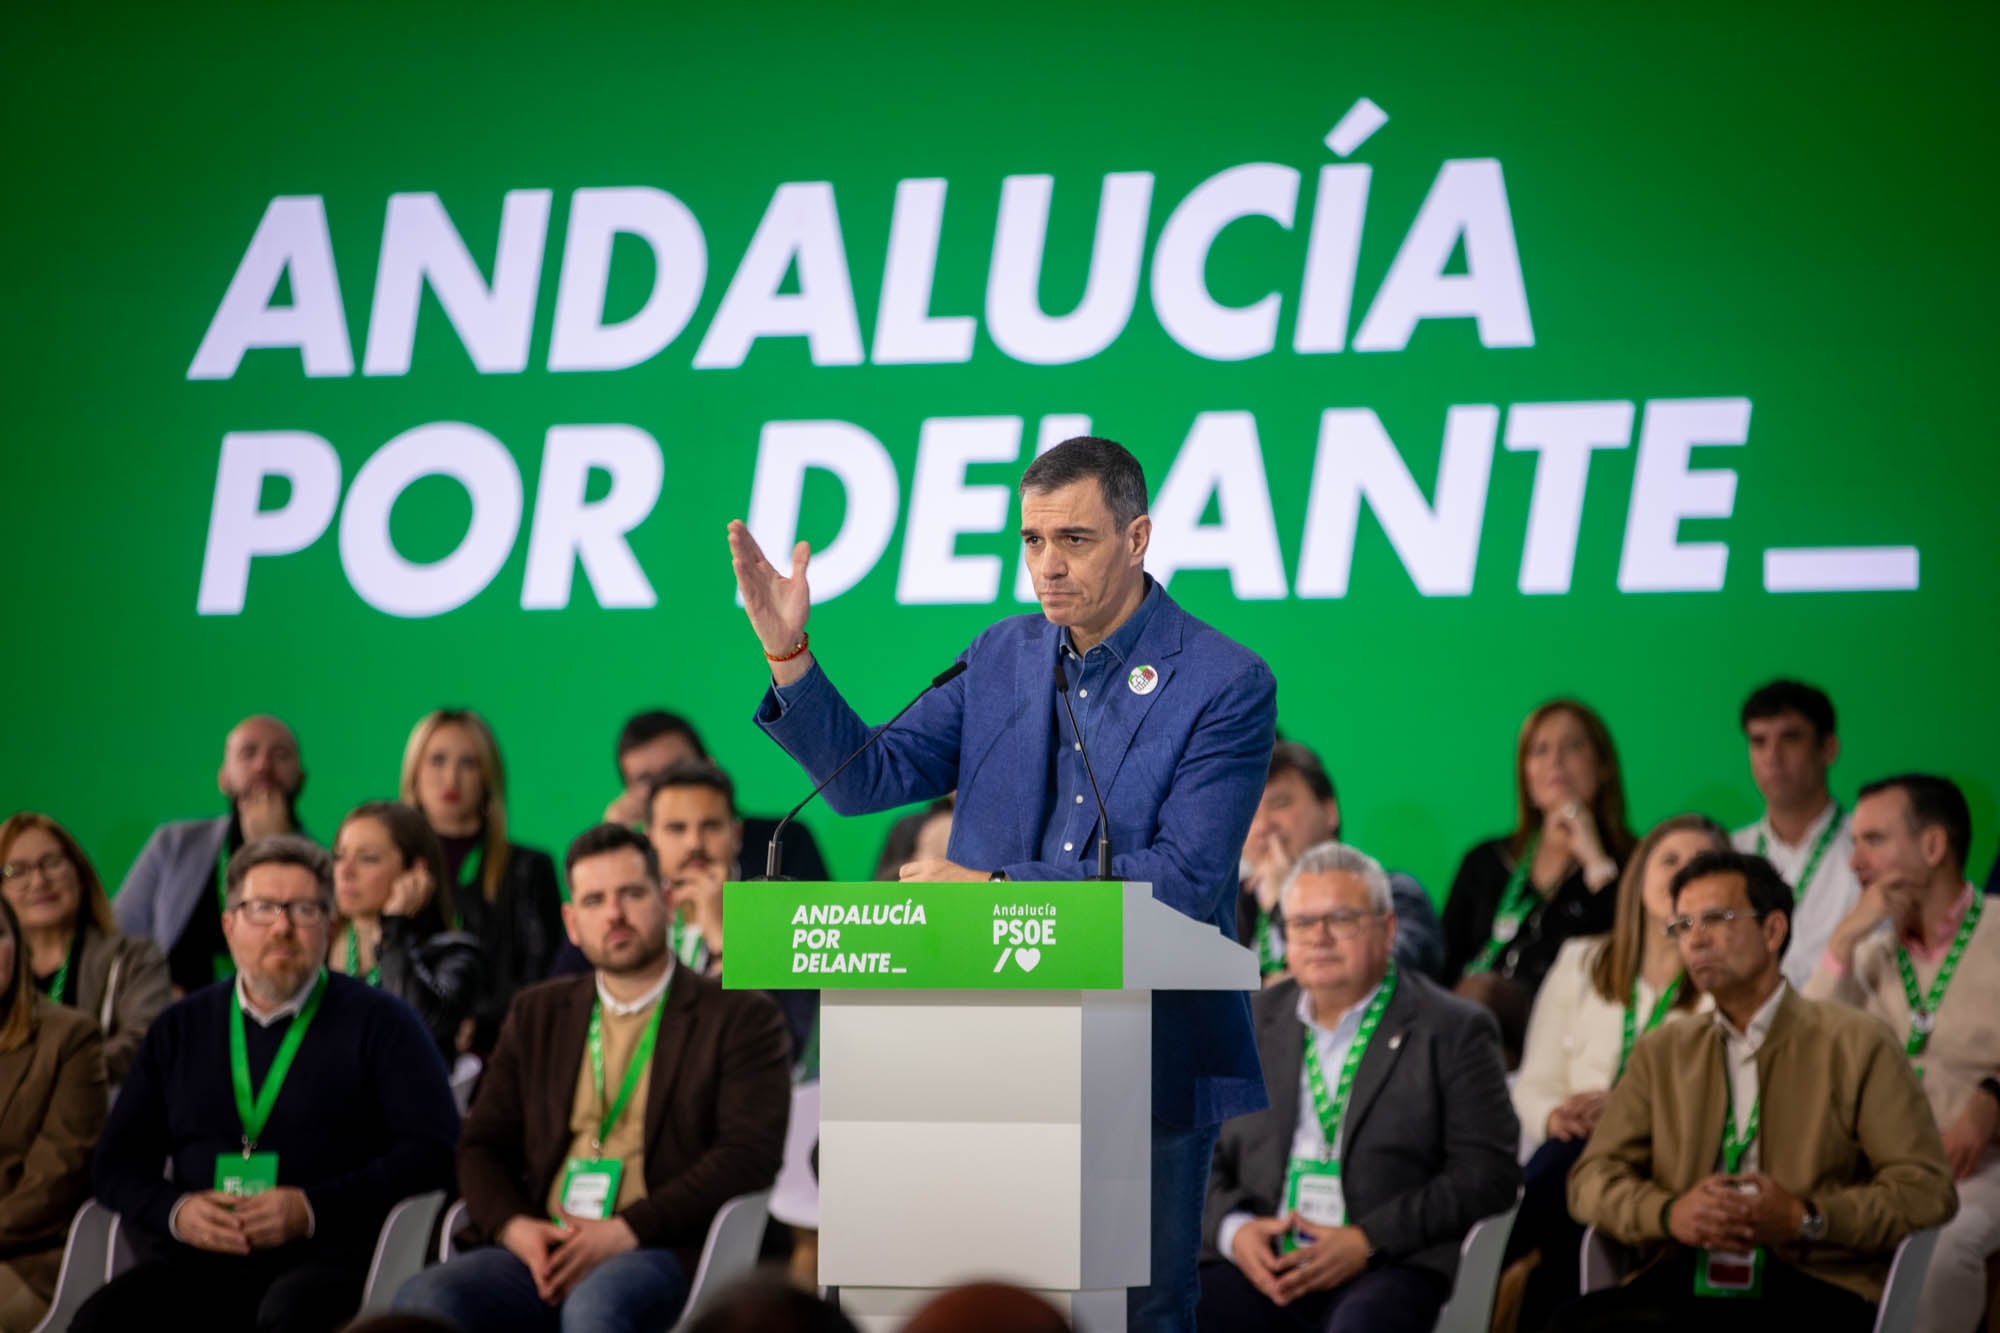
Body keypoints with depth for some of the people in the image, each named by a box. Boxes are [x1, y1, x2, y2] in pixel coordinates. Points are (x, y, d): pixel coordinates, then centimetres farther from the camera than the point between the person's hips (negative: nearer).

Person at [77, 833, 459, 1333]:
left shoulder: (379, 1023, 10)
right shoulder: (180, 1029, 21)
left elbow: (434, 1151, -1)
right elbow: (116, 1165, 21)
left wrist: (313, 1210, -12)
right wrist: (174, 1211, -3)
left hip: (327, 1255, -3)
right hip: (199, 1261, 3)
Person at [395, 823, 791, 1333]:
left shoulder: (739, 1018, 9)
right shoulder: (536, 1015, 24)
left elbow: (748, 1155, -3)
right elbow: (481, 1145, 19)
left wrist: (626, 1232, -14)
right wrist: (515, 1227, -4)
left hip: (658, 1254, -4)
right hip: (542, 1254, 4)